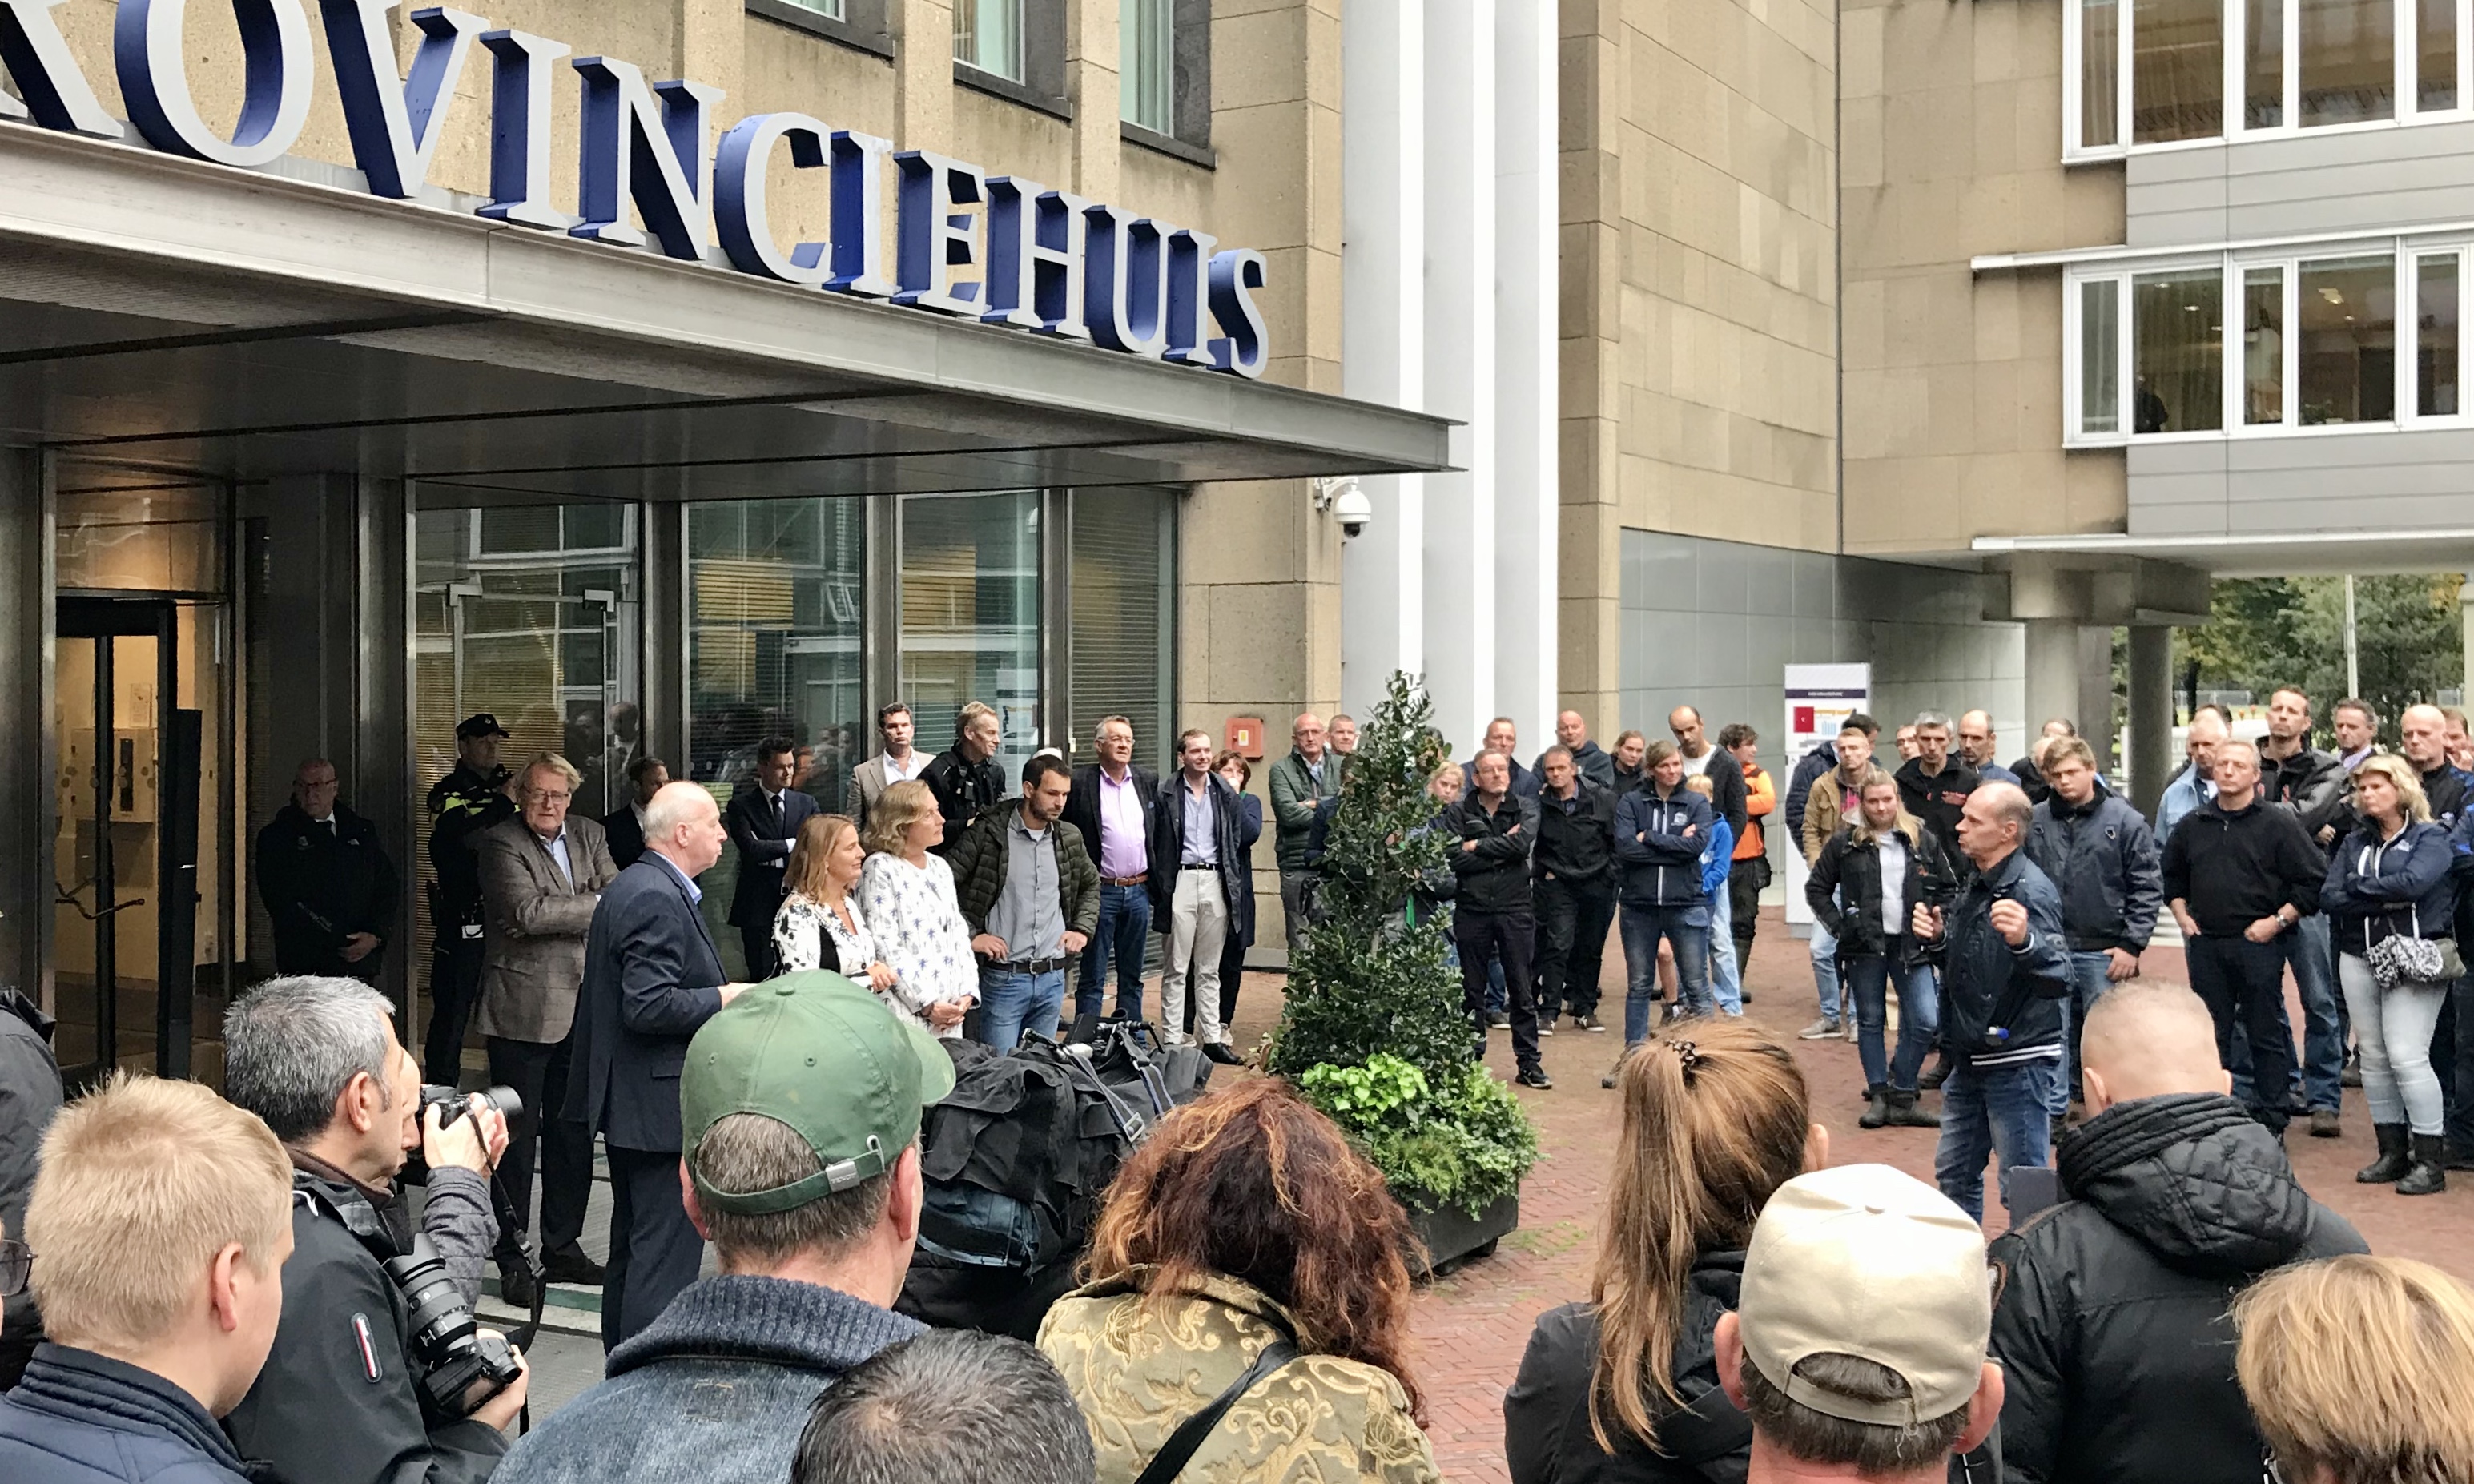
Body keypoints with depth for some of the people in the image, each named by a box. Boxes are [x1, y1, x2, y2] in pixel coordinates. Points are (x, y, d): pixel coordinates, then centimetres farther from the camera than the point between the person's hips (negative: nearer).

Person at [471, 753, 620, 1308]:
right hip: (523, 1011, -6)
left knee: (573, 1132, 12)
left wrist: (560, 917, -12)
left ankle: (563, 1247, 24)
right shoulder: (500, 844, -8)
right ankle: (512, 1260, 8)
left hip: (581, 1008, 6)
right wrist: (595, 906, -12)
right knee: (518, 1136, 0)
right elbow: (526, 910, -20)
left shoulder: (589, 836, 11)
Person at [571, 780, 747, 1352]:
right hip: (662, 1107, -12)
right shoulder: (656, 899, -19)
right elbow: (649, 1006, -26)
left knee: (633, 1250, 19)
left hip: (632, 1105, 12)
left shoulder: (632, 887, 15)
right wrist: (724, 998, -16)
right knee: (665, 1252, -7)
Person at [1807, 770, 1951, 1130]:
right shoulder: (1845, 843, -1)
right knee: (1870, 1022, 6)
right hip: (1864, 946, -1)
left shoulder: (1922, 840, 3)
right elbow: (1816, 887, 6)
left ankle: (1901, 1096, 8)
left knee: (1926, 1021, -6)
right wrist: (1838, 926, -3)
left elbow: (1949, 888, 12)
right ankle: (1879, 1096, 16)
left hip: (1911, 945, 1)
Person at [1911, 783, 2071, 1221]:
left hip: (2018, 1063, -9)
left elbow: (2059, 980, -31)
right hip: (1970, 1061, 10)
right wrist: (1938, 936, -1)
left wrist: (2024, 941, -50)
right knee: (1955, 1174, 21)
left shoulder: (2030, 892, -20)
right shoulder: (1976, 885, 9)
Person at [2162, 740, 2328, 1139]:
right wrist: (2181, 913, 11)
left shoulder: (2278, 824, -4)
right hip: (2205, 945, 4)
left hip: (2258, 945, -4)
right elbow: (2171, 874, 25)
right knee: (2211, 1035, 9)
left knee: (2266, 1036, 3)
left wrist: (2278, 920, -10)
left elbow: (2315, 879, -5)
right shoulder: (2192, 825, 10)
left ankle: (2271, 1121, 10)